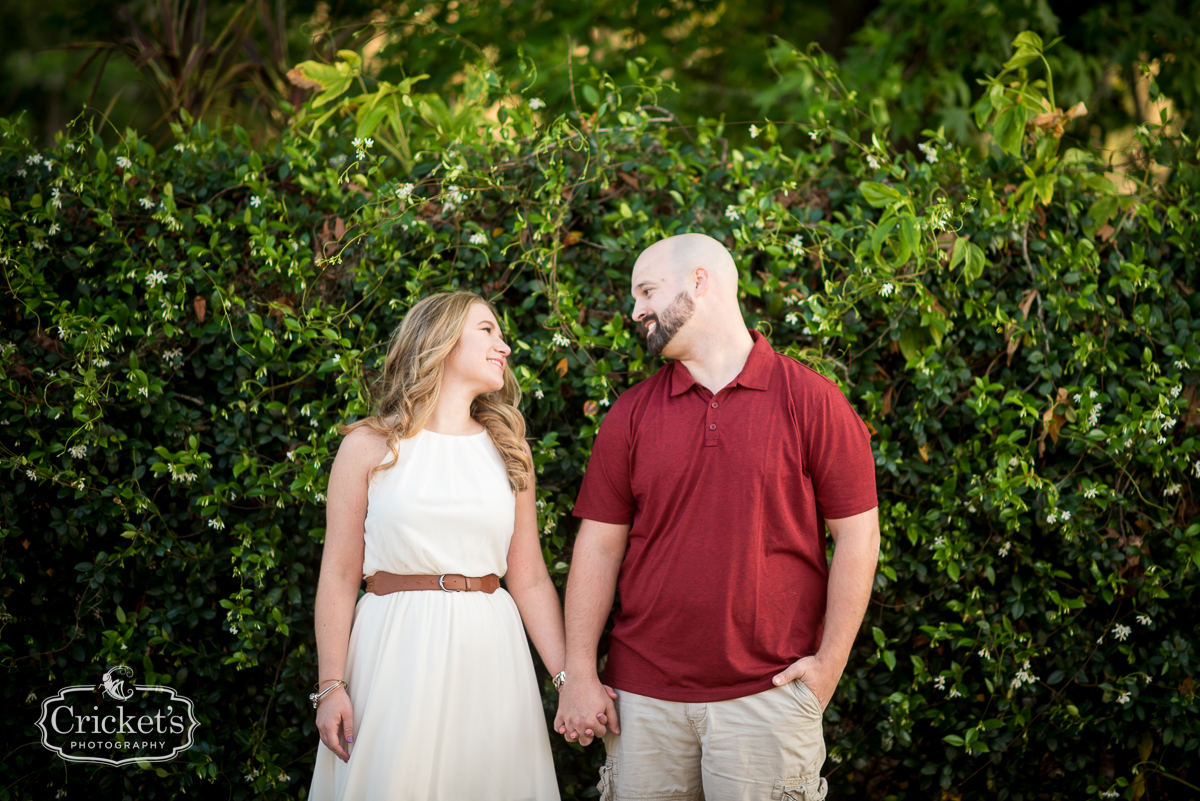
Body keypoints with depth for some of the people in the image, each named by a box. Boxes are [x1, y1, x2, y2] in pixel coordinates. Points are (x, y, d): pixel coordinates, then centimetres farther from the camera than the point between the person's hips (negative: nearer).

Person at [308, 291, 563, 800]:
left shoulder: (508, 453, 12)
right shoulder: (370, 447, 3)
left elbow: (530, 580, 8)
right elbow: (339, 576, 1)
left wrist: (571, 678, -2)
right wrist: (330, 686, -6)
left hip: (489, 654, 3)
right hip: (397, 649, -3)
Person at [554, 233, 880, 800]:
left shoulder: (810, 401, -1)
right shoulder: (631, 414, 8)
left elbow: (857, 537, -1)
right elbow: (599, 546, 7)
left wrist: (830, 663, -6)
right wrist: (579, 674, 1)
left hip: (768, 694, -3)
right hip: (642, 697, 3)